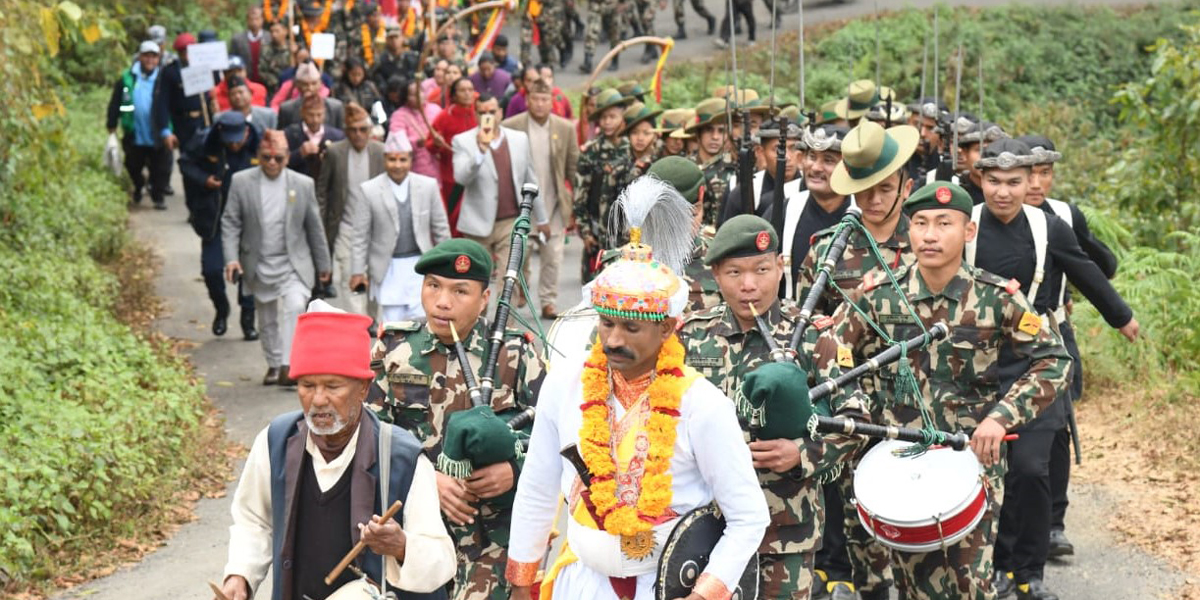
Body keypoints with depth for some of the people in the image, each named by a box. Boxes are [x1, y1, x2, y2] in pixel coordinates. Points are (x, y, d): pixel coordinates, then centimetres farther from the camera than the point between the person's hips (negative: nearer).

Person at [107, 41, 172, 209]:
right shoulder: (127, 79, -1)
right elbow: (115, 104, 5)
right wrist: (112, 127, 4)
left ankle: (159, 196, 17)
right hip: (134, 136, 2)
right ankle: (138, 188, 42)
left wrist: (167, 131, -12)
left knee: (160, 169, 2)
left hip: (157, 137, -2)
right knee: (133, 166, 17)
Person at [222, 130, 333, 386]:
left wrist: (323, 264, 11)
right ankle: (274, 364, 30)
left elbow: (314, 227, 6)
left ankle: (289, 366, -23)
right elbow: (230, 223, -1)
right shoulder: (241, 182, -3)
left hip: (294, 264, -1)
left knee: (295, 307, -22)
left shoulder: (303, 184, -2)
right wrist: (231, 258, -13)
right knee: (267, 319, 13)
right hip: (259, 266, 2)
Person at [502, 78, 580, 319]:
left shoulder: (565, 128, 2)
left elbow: (574, 167, 6)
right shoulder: (510, 127, -5)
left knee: (553, 257, 3)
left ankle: (548, 302, 14)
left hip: (554, 204, 2)